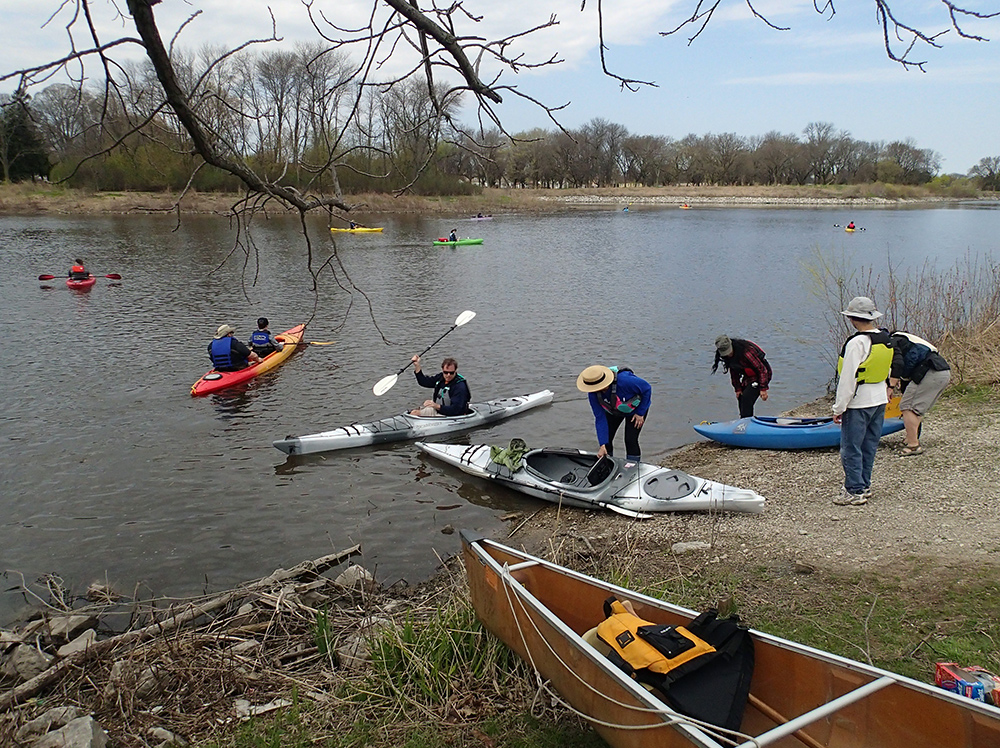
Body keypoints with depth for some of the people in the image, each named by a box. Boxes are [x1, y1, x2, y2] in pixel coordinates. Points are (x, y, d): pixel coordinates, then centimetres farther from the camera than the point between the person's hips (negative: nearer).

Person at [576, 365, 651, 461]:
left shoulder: (624, 381, -42)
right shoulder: (592, 394, -27)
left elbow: (647, 388, -25)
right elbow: (600, 418, -21)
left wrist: (640, 413, -18)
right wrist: (602, 445, -26)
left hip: (635, 408, -4)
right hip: (613, 411, 4)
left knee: (630, 440, -13)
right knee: (606, 438, -3)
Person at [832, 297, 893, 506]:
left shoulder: (856, 343, -20)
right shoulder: (886, 339, 5)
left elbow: (847, 378, -19)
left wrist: (839, 408, -13)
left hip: (859, 403, -8)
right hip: (880, 400, 8)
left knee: (851, 448, 0)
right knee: (869, 445, 15)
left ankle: (855, 491, 3)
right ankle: (864, 485, 23)